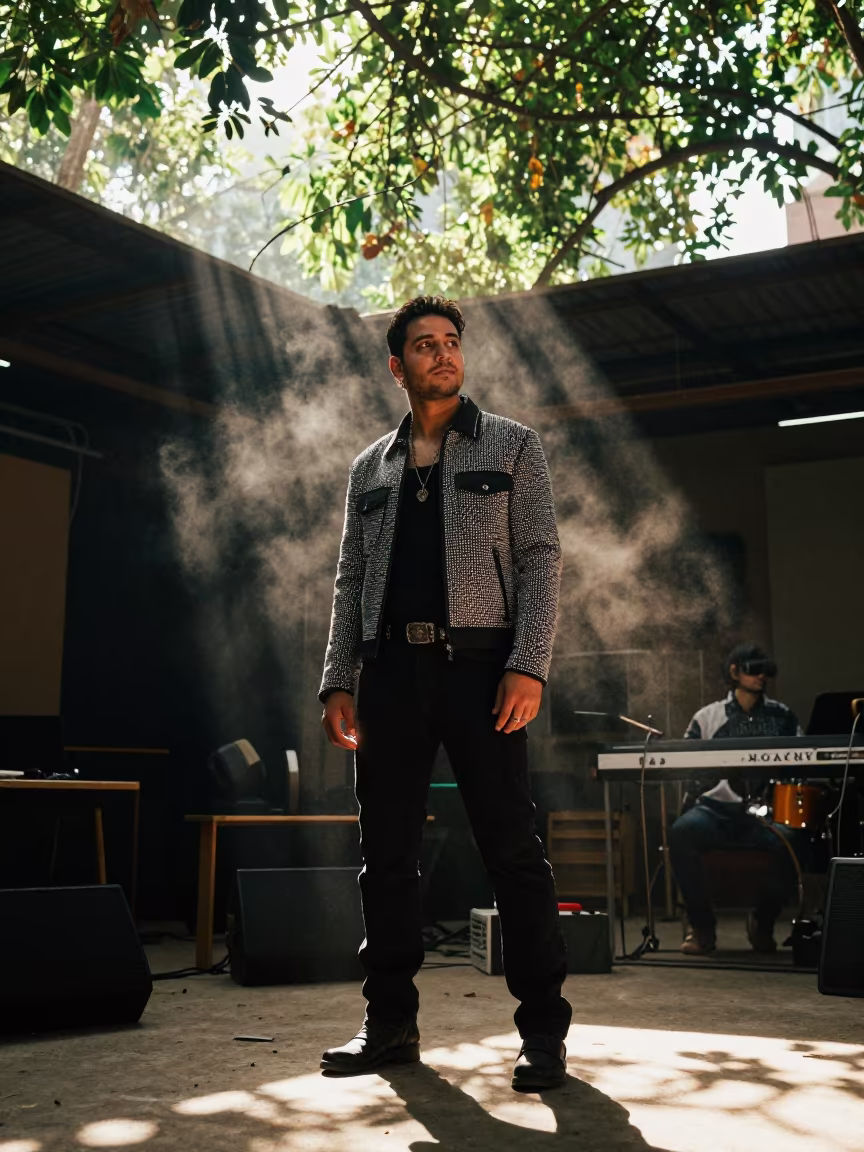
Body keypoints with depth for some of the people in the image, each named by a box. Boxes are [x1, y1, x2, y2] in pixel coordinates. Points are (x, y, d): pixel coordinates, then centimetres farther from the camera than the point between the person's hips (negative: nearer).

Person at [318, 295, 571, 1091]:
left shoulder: (511, 447, 9)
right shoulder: (371, 468, 19)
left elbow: (541, 558, 0)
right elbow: (351, 582, 16)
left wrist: (529, 665, -13)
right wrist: (338, 680, 5)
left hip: (478, 663, -3)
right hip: (390, 670, 4)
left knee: (513, 850, -4)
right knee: (387, 854, 5)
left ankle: (544, 1032, 5)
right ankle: (391, 1024, 16)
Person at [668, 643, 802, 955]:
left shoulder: (781, 716, 15)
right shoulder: (707, 717, 13)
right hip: (716, 807, 0)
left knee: (784, 840, -34)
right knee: (682, 831, -33)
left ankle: (762, 923, -4)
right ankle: (702, 926, -12)